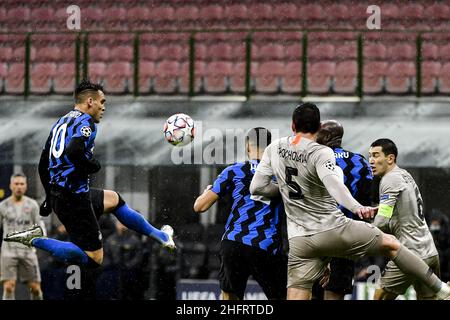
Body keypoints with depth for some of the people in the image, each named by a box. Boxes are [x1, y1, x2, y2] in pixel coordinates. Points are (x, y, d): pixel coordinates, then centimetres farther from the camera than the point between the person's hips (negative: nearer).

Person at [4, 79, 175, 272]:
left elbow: (43, 164, 22)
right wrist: (94, 165, -11)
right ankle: (35, 240, -13)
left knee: (114, 199, 30)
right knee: (94, 259, -8)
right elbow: (73, 151, -30)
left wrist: (50, 196, 30)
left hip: (57, 194, 10)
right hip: (74, 197, -10)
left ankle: (157, 235, 41)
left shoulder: (61, 122, 17)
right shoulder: (86, 122, -10)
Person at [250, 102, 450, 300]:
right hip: (333, 230, -3)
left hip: (300, 243, 3)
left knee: (296, 297, 1)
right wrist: (357, 208, -42)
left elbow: (256, 188, 6)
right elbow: (333, 183, -28)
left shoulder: (274, 149, 4)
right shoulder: (321, 153, -9)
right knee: (391, 244, 15)